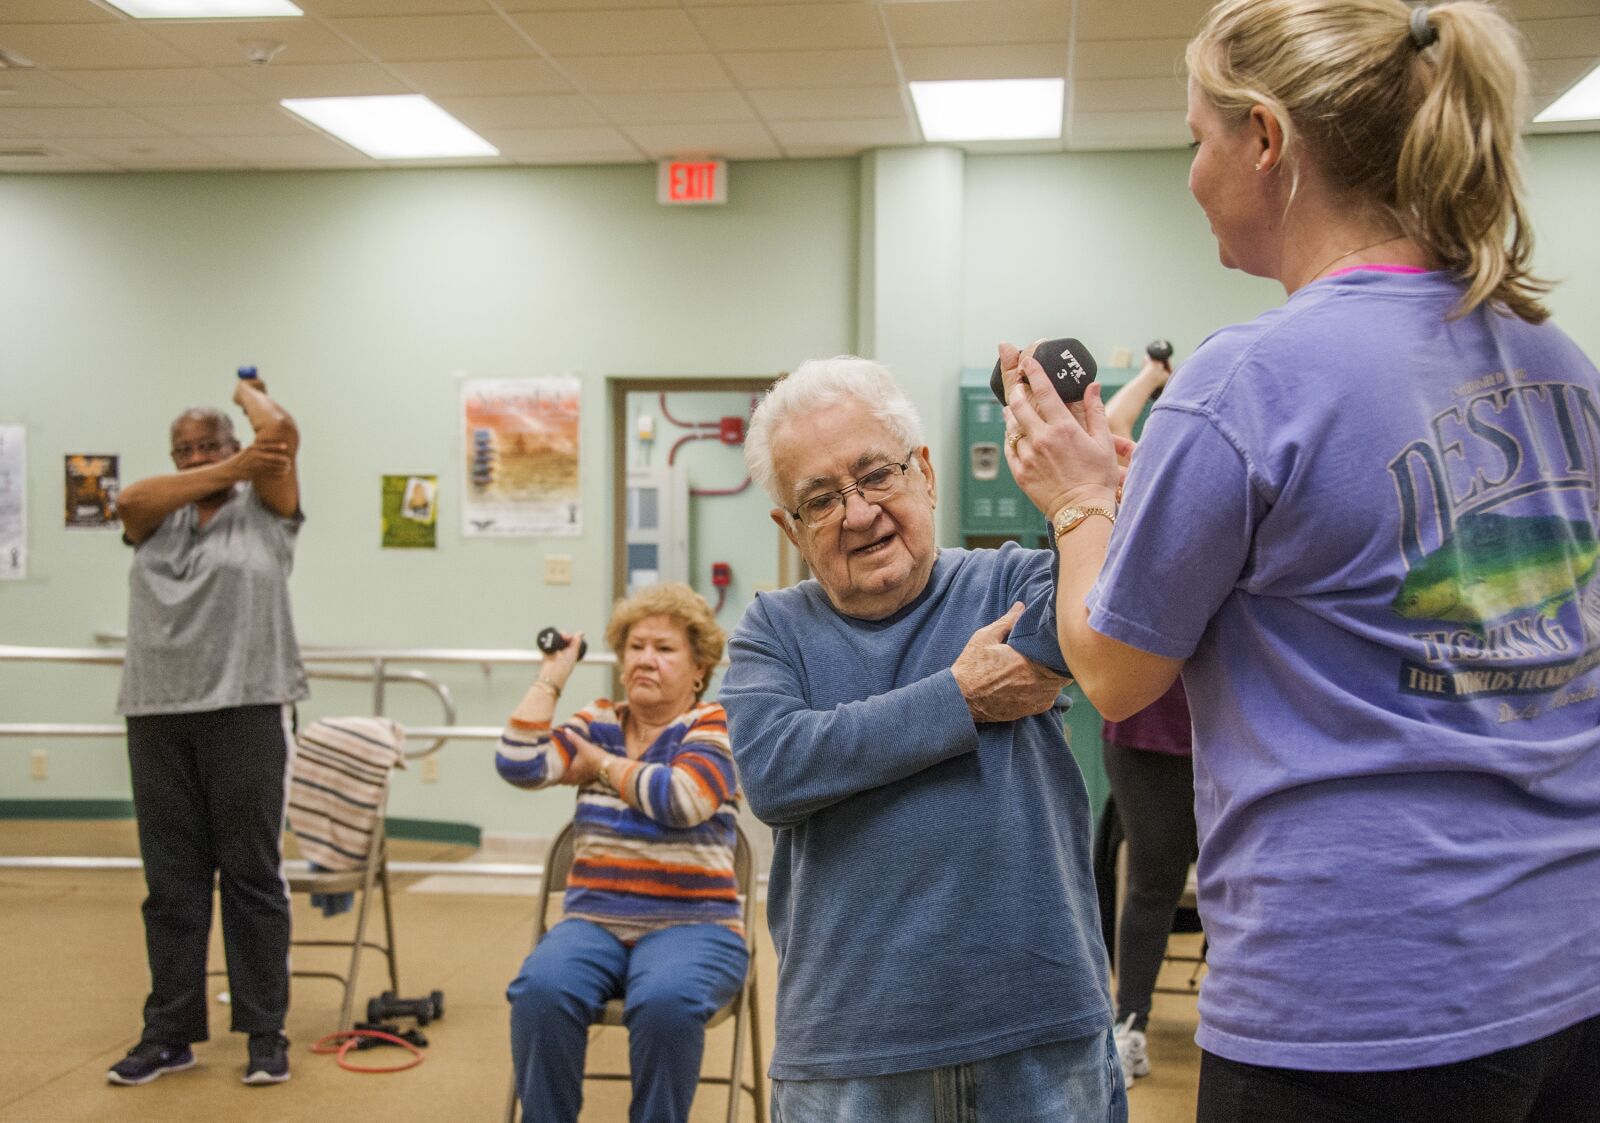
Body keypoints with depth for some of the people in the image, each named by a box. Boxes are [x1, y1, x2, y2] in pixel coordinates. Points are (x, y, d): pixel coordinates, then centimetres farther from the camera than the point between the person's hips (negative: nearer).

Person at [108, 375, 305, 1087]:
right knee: (171, 884, 7)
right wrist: (229, 470, -6)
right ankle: (170, 1033, 15)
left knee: (253, 878, 0)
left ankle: (265, 1034, 6)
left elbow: (281, 432, -5)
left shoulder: (263, 508, 8)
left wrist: (247, 390, 16)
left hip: (247, 710, -4)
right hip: (157, 715, 4)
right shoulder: (157, 518, 18)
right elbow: (130, 501, -5)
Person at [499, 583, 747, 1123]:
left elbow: (680, 800, -17)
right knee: (540, 990, -30)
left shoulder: (713, 726, 2)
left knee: (665, 1001, -36)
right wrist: (552, 675, 3)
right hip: (594, 922, 3)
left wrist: (603, 764, -3)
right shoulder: (597, 722, 13)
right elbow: (519, 765, -3)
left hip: (691, 926, -3)